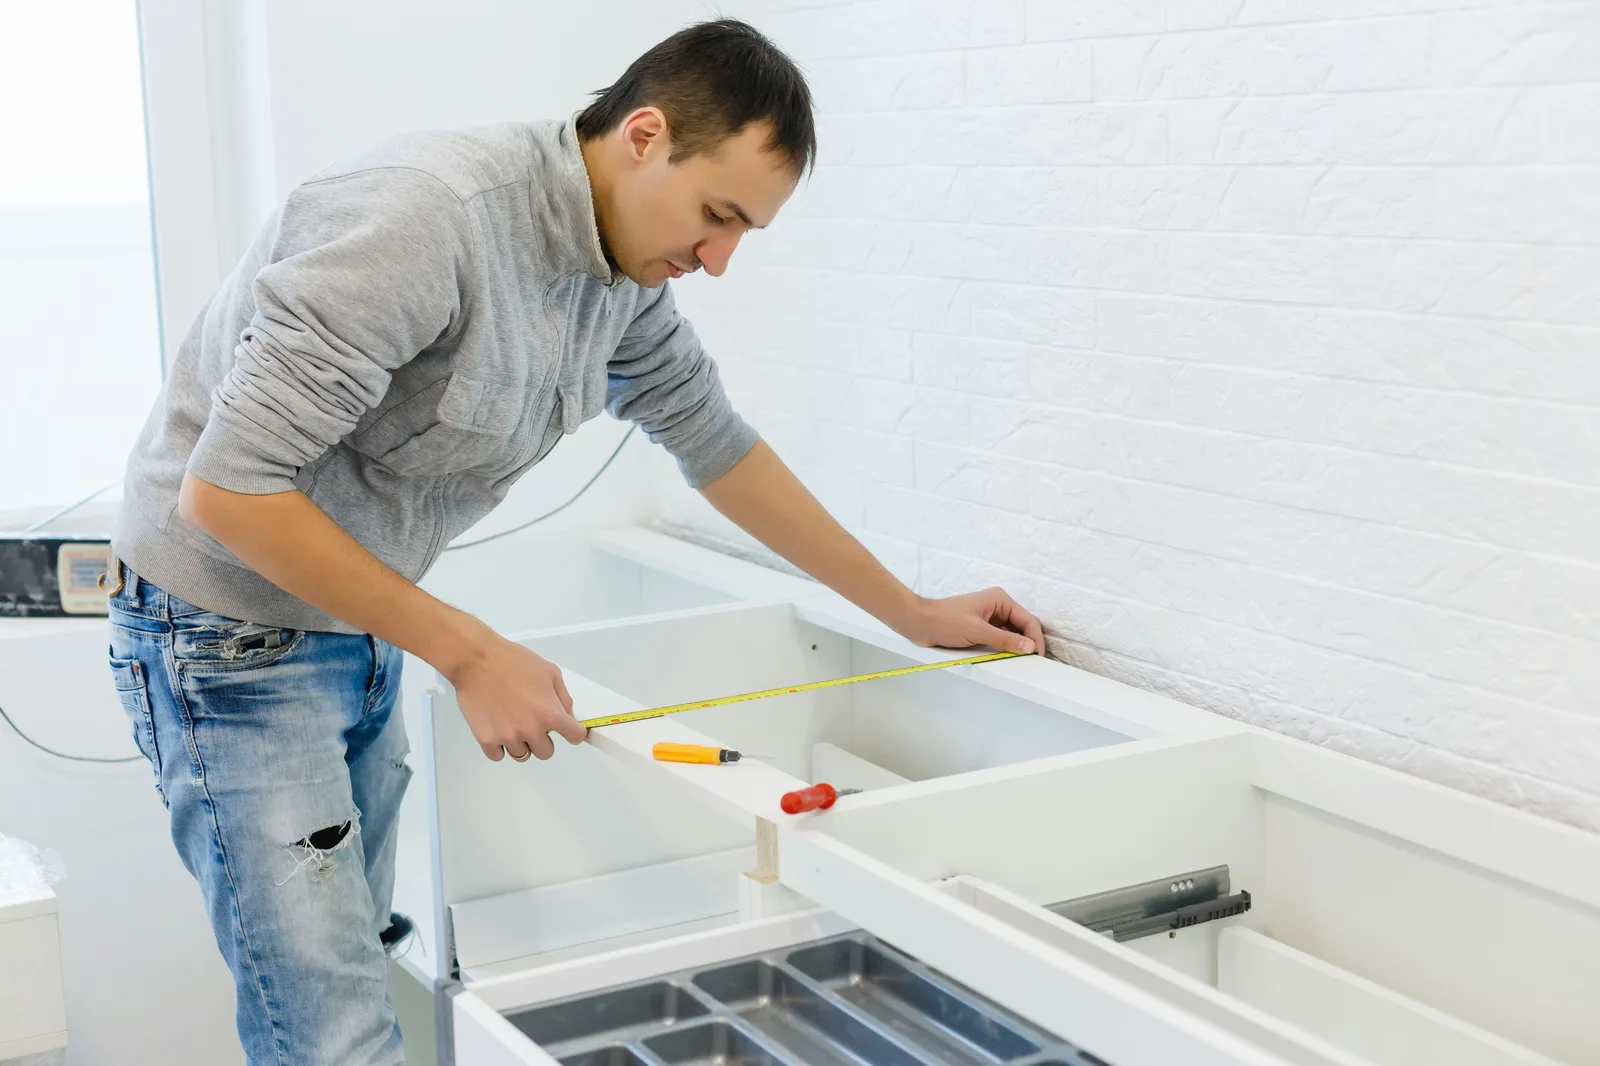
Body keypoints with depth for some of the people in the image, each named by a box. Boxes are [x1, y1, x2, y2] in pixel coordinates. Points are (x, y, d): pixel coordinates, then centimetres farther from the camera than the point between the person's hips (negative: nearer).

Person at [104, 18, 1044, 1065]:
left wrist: (914, 613, 15)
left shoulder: (629, 270, -2)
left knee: (354, 965, 17)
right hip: (233, 634, -8)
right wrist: (470, 652, -24)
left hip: (359, 636, 8)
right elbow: (226, 488, -28)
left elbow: (719, 446, 12)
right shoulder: (424, 218, -28)